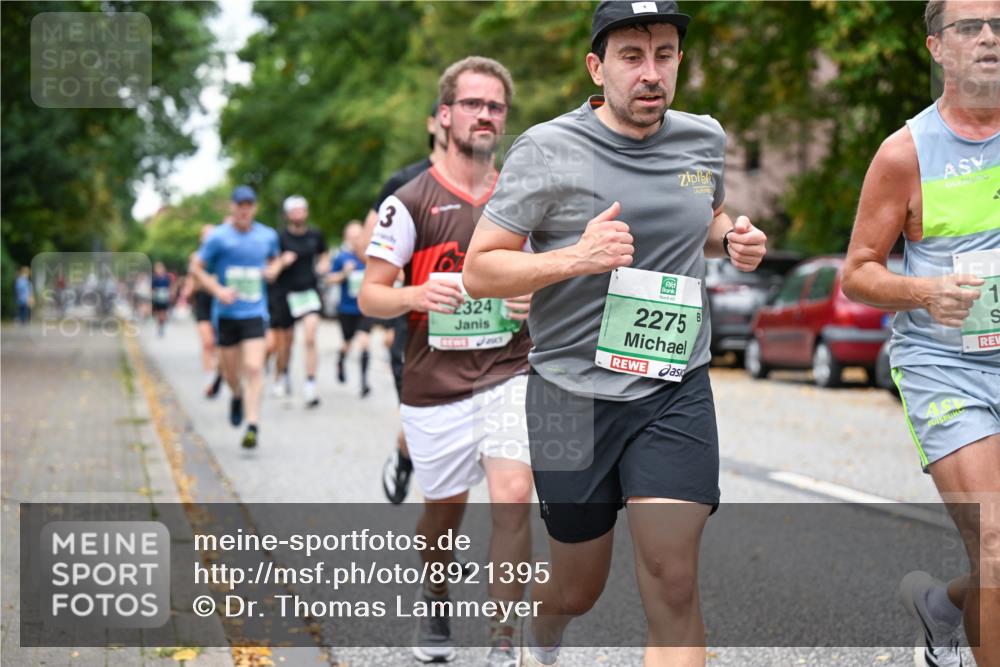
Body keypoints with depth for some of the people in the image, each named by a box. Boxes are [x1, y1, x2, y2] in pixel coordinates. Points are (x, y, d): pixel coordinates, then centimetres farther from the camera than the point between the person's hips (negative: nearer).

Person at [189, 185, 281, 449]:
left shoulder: (268, 236, 4)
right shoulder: (219, 237, -5)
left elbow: (276, 258, 25)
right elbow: (196, 267, 1)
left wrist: (273, 269, 2)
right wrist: (218, 290, -12)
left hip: (255, 312, 0)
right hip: (227, 313, 0)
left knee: (254, 368, -16)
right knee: (231, 371, 11)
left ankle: (253, 426, -17)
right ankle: (237, 396, 47)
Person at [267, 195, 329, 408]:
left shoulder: (315, 235, 5)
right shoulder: (280, 237, -5)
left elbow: (323, 256, 22)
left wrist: (322, 266, 1)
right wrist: (282, 262, -21)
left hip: (309, 292, 1)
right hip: (285, 294, -1)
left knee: (310, 338, -14)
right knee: (285, 341, 9)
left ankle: (310, 386, -14)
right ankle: (281, 377, 36)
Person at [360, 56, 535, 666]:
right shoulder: (411, 202, -3)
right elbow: (370, 297, -3)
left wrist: (536, 301, -5)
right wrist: (418, 295, -24)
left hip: (509, 375, 1)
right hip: (434, 386, -1)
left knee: (512, 498, -16)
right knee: (444, 508, 13)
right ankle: (436, 606, 44)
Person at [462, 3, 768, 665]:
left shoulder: (705, 139, 4)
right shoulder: (546, 150, -9)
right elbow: (479, 270, -8)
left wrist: (734, 239, 2)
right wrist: (575, 258, -24)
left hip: (677, 390, 2)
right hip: (574, 393, -2)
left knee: (673, 579, -14)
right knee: (577, 591, 13)